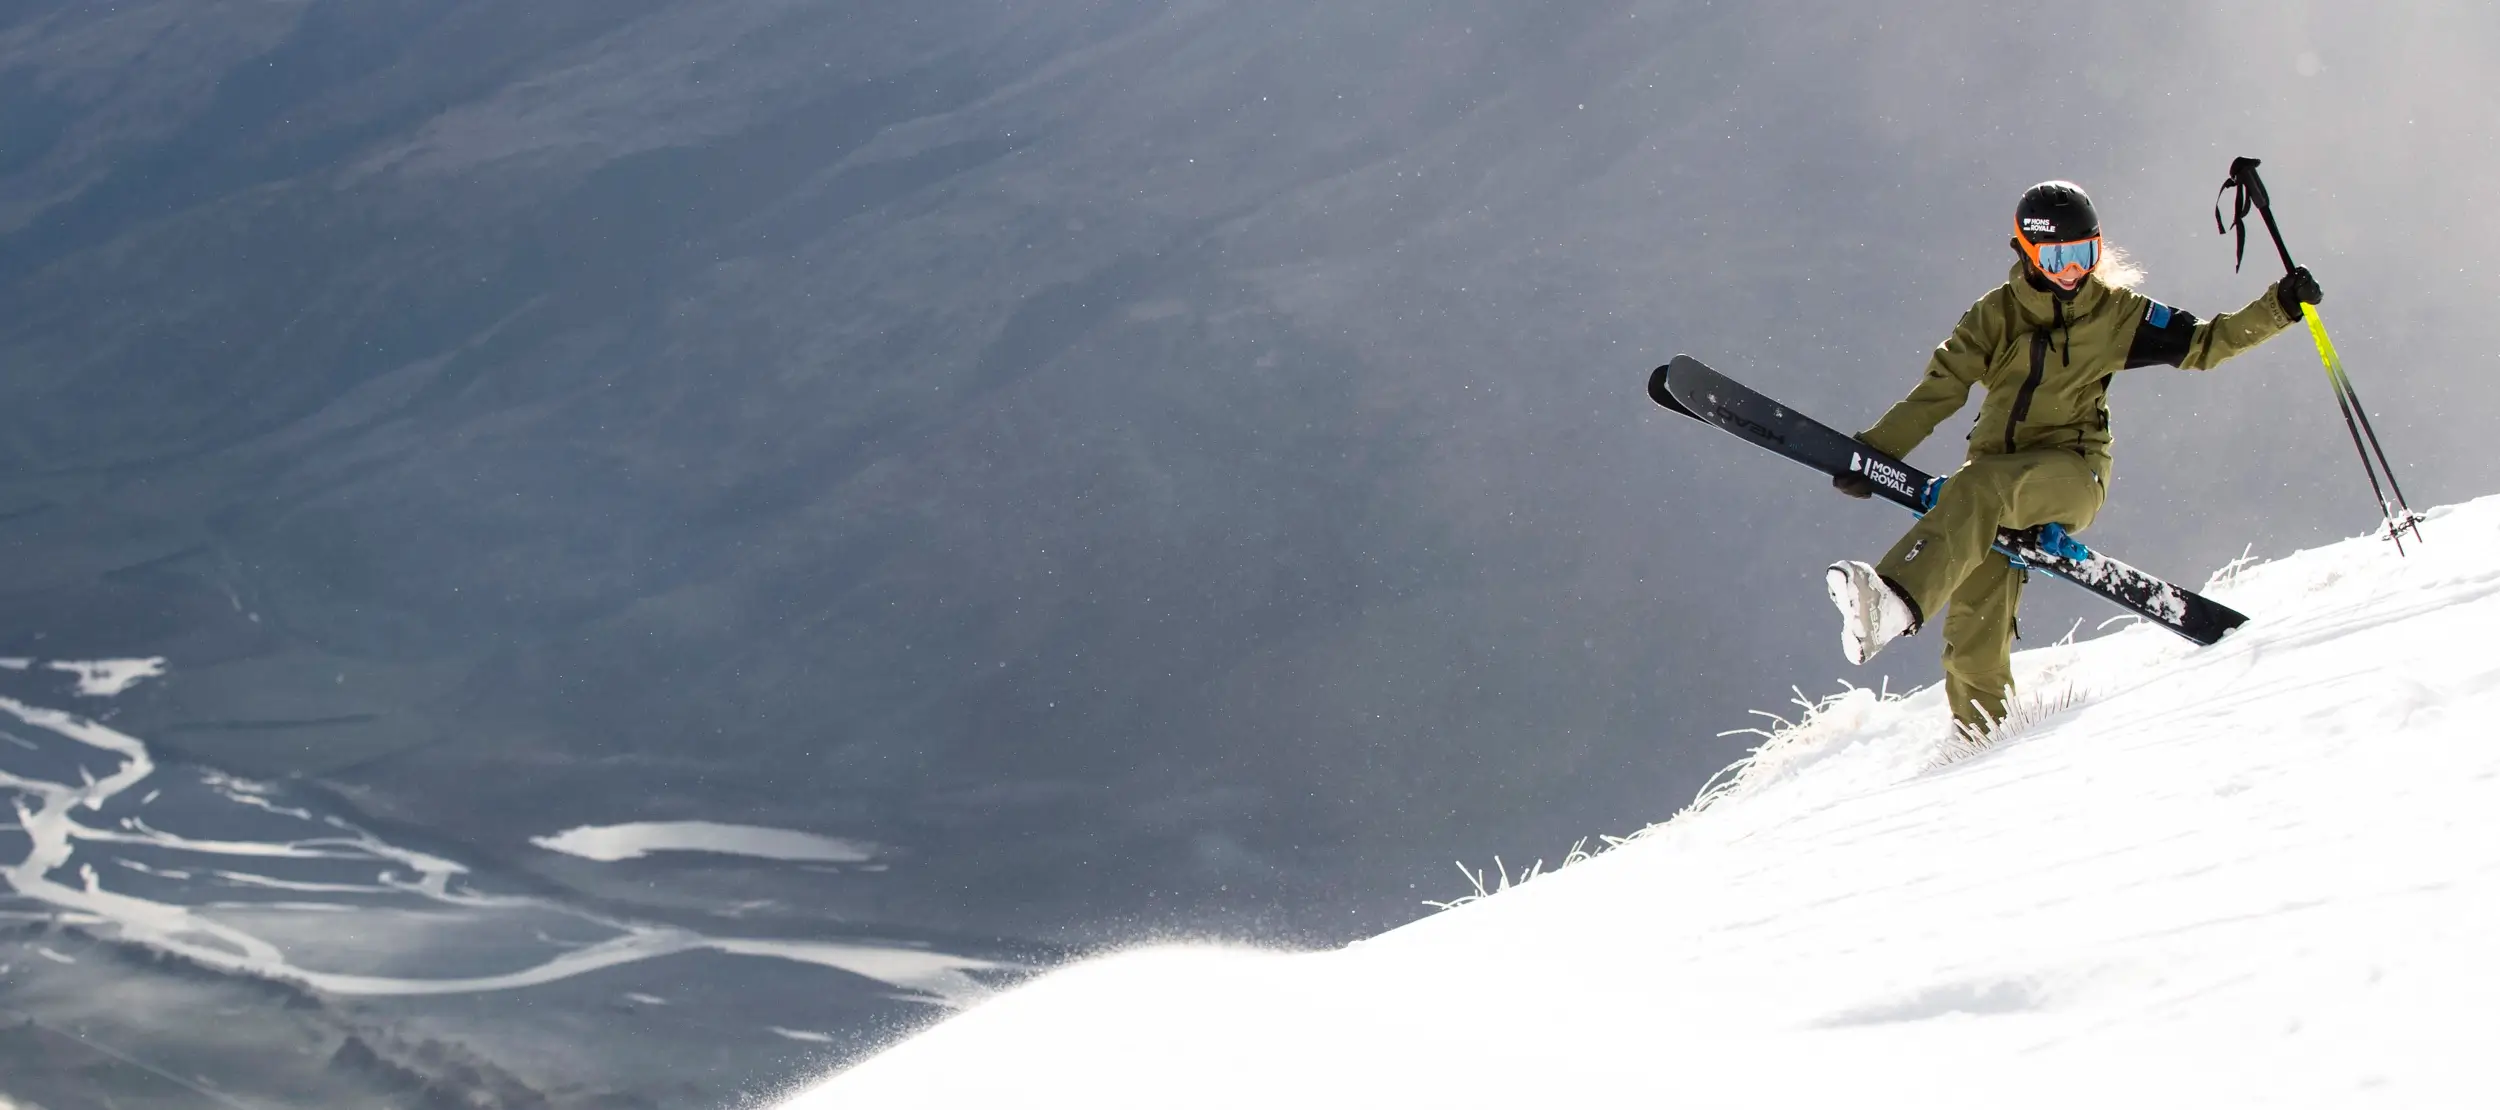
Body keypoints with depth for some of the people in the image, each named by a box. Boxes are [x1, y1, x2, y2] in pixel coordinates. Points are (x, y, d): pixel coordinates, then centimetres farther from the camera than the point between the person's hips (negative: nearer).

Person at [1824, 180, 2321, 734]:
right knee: (1975, 632, -13)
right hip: (1996, 471, 3)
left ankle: (1897, 600, -54)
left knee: (1977, 490, -37)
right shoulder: (1996, 315, 8)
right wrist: (1873, 451, -2)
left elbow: (2203, 343, 12)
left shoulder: (2115, 314, 8)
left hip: (2072, 472, -3)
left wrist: (2277, 309, 0)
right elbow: (1938, 391, 7)